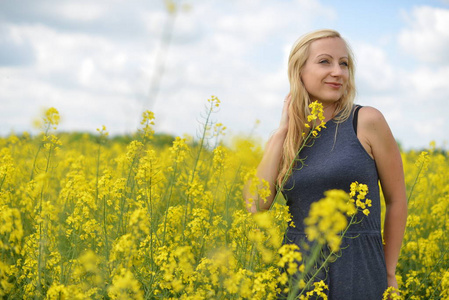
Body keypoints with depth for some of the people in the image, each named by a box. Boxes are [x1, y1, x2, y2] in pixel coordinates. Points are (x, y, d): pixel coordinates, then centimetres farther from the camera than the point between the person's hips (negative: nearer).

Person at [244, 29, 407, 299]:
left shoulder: (367, 122, -5)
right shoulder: (285, 137, 6)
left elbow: (397, 200, 3)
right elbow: (256, 206, -8)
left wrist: (389, 274, 7)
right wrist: (283, 131, -6)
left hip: (357, 273, -3)